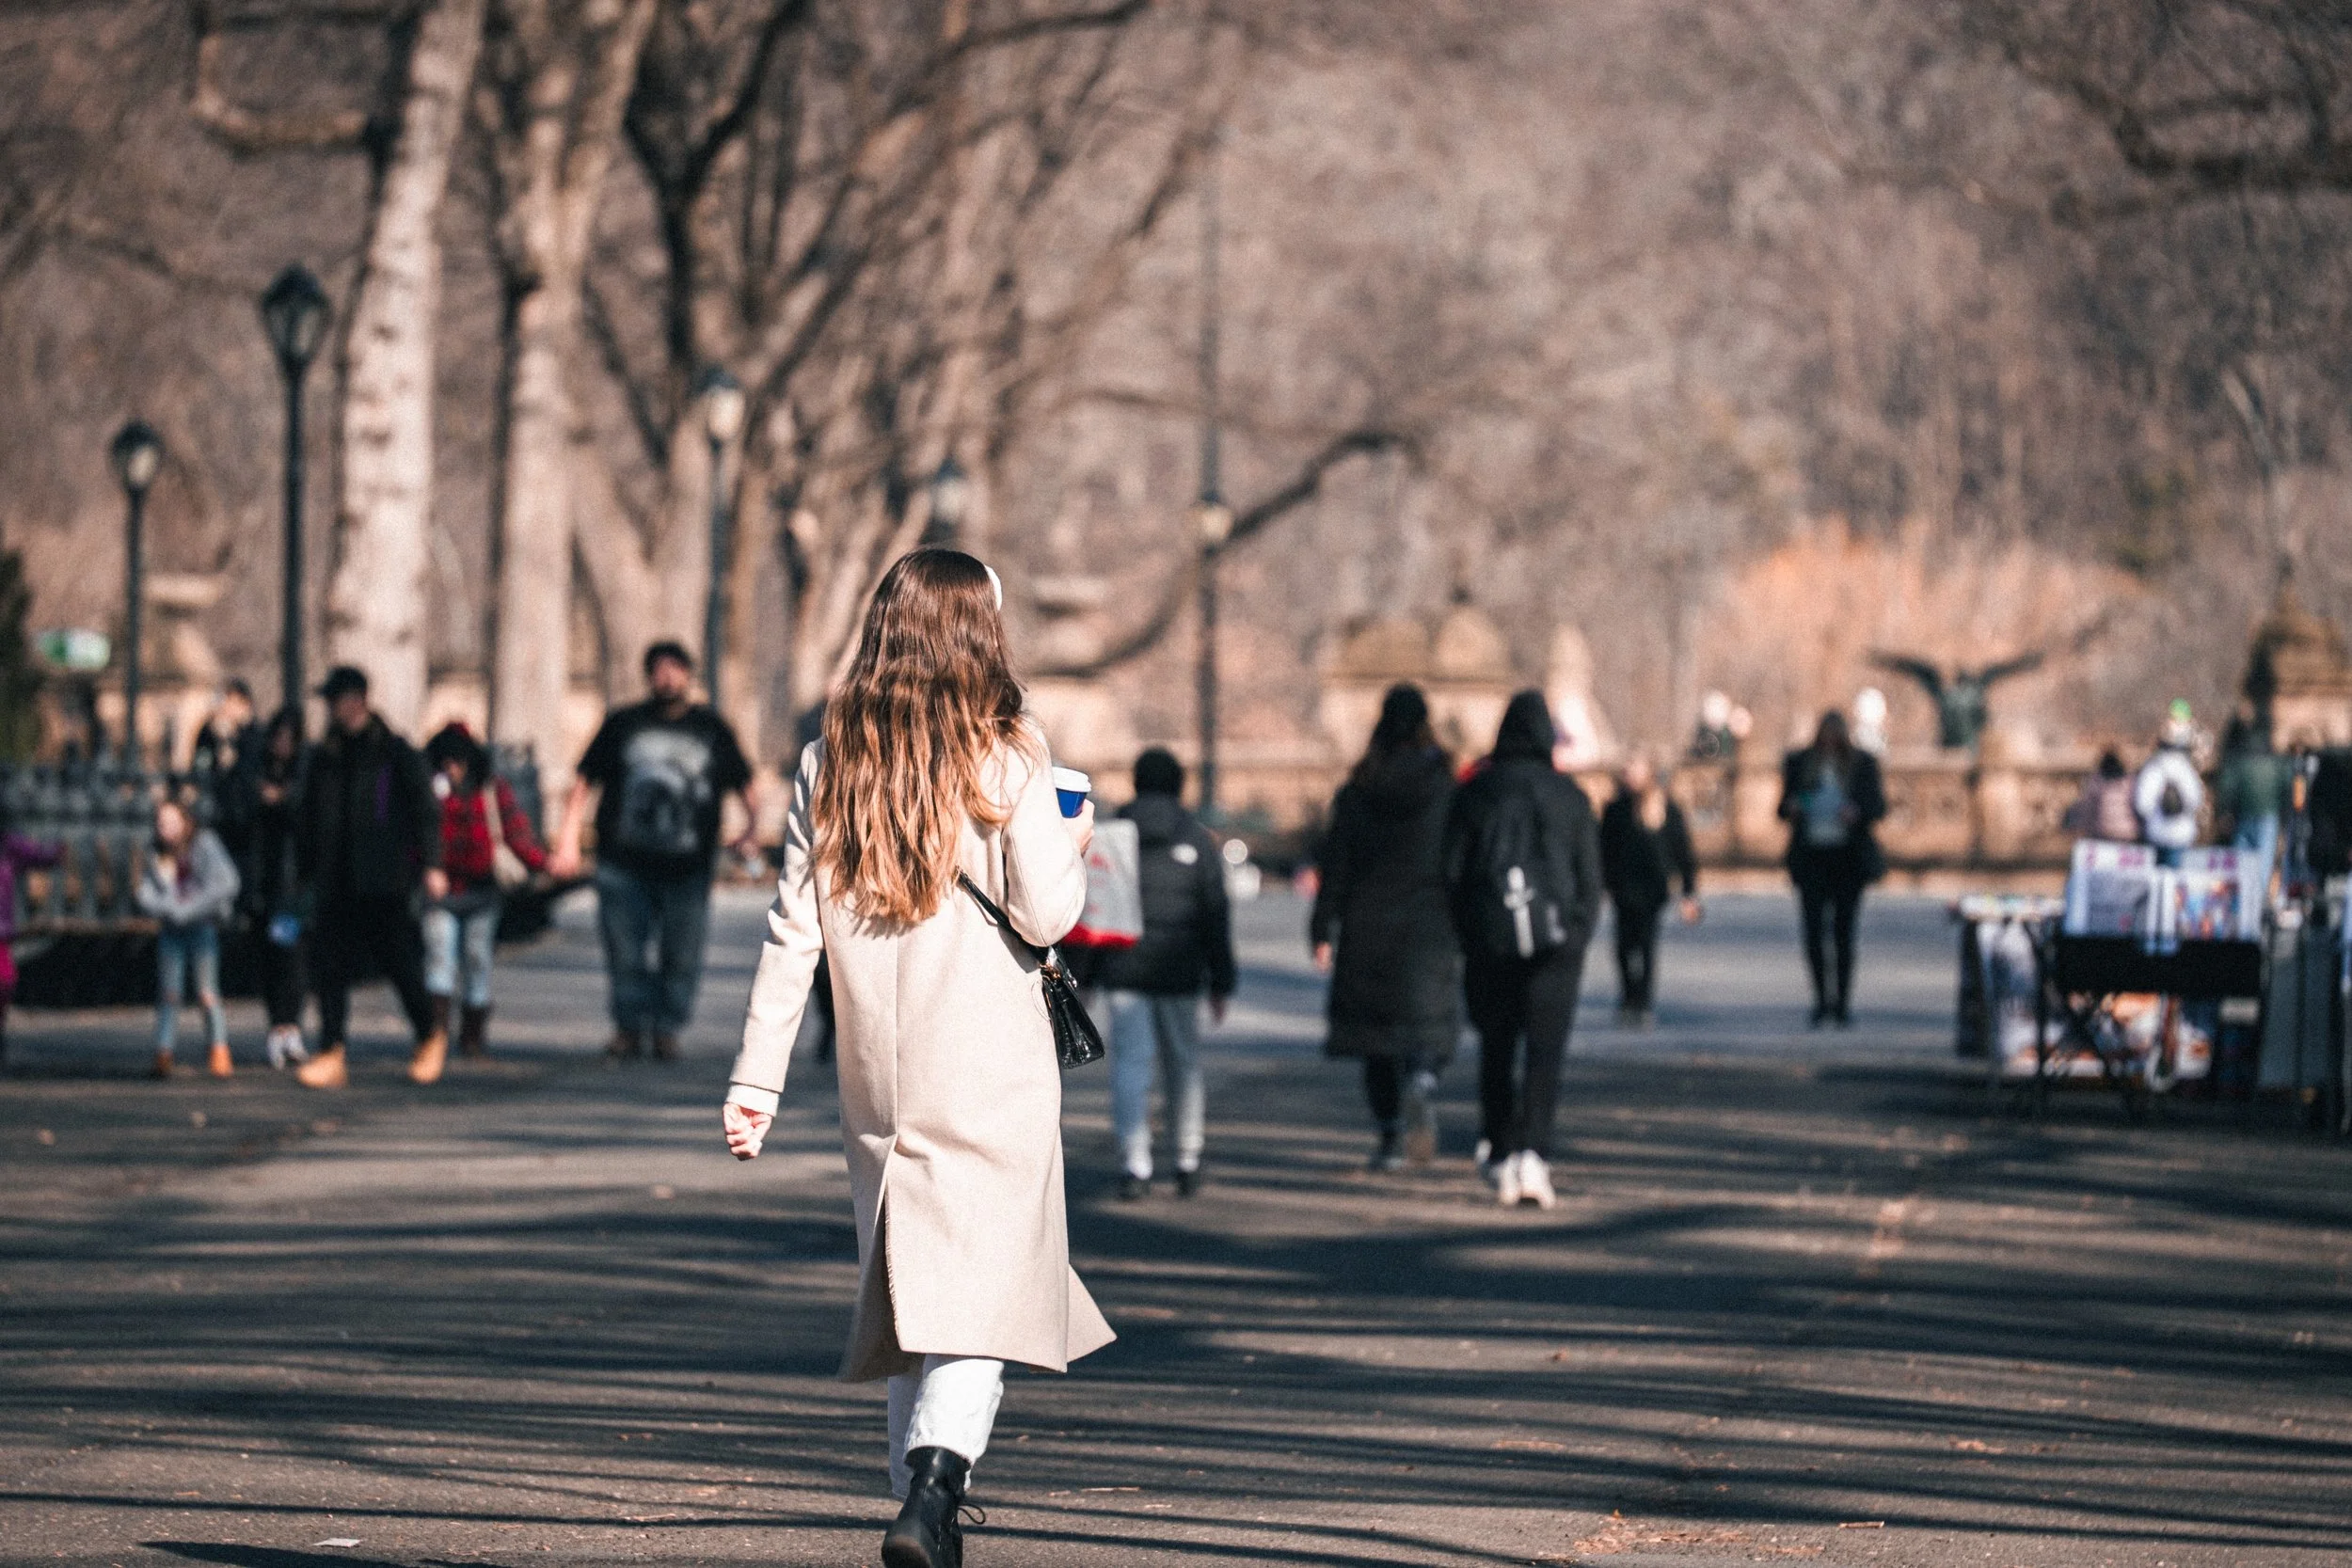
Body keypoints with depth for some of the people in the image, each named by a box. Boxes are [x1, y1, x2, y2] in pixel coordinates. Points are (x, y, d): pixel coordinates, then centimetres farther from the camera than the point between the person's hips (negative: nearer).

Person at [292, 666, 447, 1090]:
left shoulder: (396, 753, 0)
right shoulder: (324, 757, 14)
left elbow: (424, 811, -1)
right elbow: (311, 819, 19)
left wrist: (430, 865, -9)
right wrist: (308, 875, 15)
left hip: (384, 880, -5)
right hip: (336, 884, 5)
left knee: (398, 960, -4)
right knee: (332, 965, -3)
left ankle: (430, 1036, 19)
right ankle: (332, 1056, -4)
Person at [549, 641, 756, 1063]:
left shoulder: (713, 729, 10)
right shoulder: (623, 724, 8)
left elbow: (743, 786, 14)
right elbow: (584, 783, 9)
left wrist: (750, 827, -5)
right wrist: (568, 841, 0)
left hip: (686, 869, 0)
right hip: (624, 865, 0)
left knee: (681, 956, -2)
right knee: (624, 953, -1)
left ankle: (667, 1028, 11)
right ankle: (629, 1027, 12)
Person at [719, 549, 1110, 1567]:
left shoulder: (829, 764, 4)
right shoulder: (1004, 758, -7)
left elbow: (793, 929, 2)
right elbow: (1044, 914, -12)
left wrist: (758, 1073, 4)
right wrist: (1072, 841, 9)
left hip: (877, 1081, 4)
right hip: (990, 1073, -4)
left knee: (905, 1285, 15)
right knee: (984, 1288, -5)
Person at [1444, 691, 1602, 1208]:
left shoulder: (1475, 792, 2)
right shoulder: (1569, 795, 2)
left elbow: (1452, 872, 1)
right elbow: (1590, 878, 2)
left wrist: (1467, 935, 10)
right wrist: (1578, 939, 10)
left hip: (1491, 939, 1)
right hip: (1554, 938, -1)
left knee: (1496, 1052, 14)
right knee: (1544, 1052, -3)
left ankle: (1500, 1160, 18)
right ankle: (1533, 1154, -20)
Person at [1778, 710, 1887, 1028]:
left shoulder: (1863, 763, 6)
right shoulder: (1799, 763, 10)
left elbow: (1878, 806, 6)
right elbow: (1784, 808, 14)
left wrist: (1858, 813, -15)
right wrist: (1790, 808, -10)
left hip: (1848, 858, -1)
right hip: (1811, 856, 1)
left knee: (1843, 931, -3)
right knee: (1814, 931, -5)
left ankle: (1843, 1003, 2)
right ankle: (1822, 999, 8)